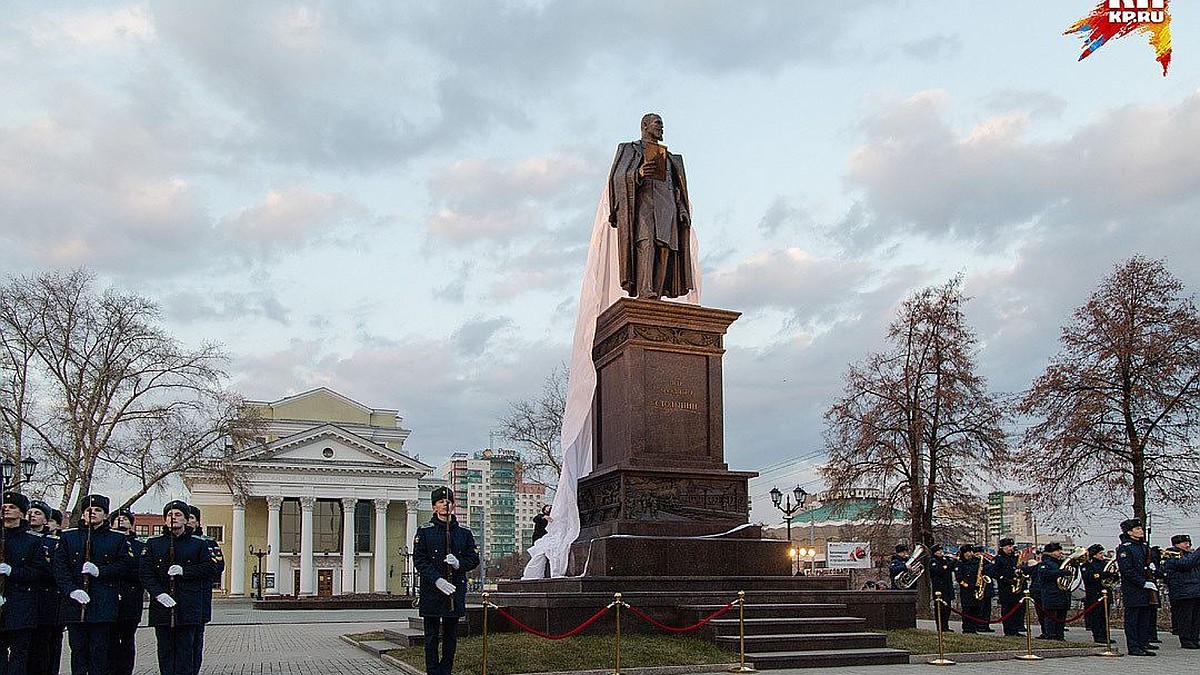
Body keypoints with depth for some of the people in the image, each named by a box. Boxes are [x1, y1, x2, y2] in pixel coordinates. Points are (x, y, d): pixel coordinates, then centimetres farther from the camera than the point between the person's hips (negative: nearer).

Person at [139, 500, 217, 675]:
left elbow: (211, 568, 1)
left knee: (185, 650, 0)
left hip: (188, 607, -1)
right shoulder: (153, 544, 10)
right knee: (165, 650, 5)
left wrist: (184, 571, -11)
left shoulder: (199, 544, 8)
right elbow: (144, 572, 1)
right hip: (162, 606, 1)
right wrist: (158, 593, -13)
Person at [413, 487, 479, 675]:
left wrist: (459, 563, -12)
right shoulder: (424, 532, 0)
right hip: (431, 591, -2)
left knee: (451, 636, 9)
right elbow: (419, 560, -6)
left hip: (456, 590, 3)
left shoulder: (464, 533, 8)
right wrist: (437, 579, -18)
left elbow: (474, 558, 9)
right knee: (432, 636, 2)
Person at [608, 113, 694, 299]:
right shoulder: (629, 149, 18)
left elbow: (677, 188, 26)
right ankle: (645, 293, -40)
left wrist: (682, 210, 8)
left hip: (666, 206, 5)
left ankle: (656, 298, -19)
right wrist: (638, 175, -17)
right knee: (646, 244, -27)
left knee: (663, 250, -12)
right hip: (641, 202, -5)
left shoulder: (669, 157, 32)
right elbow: (618, 177, 3)